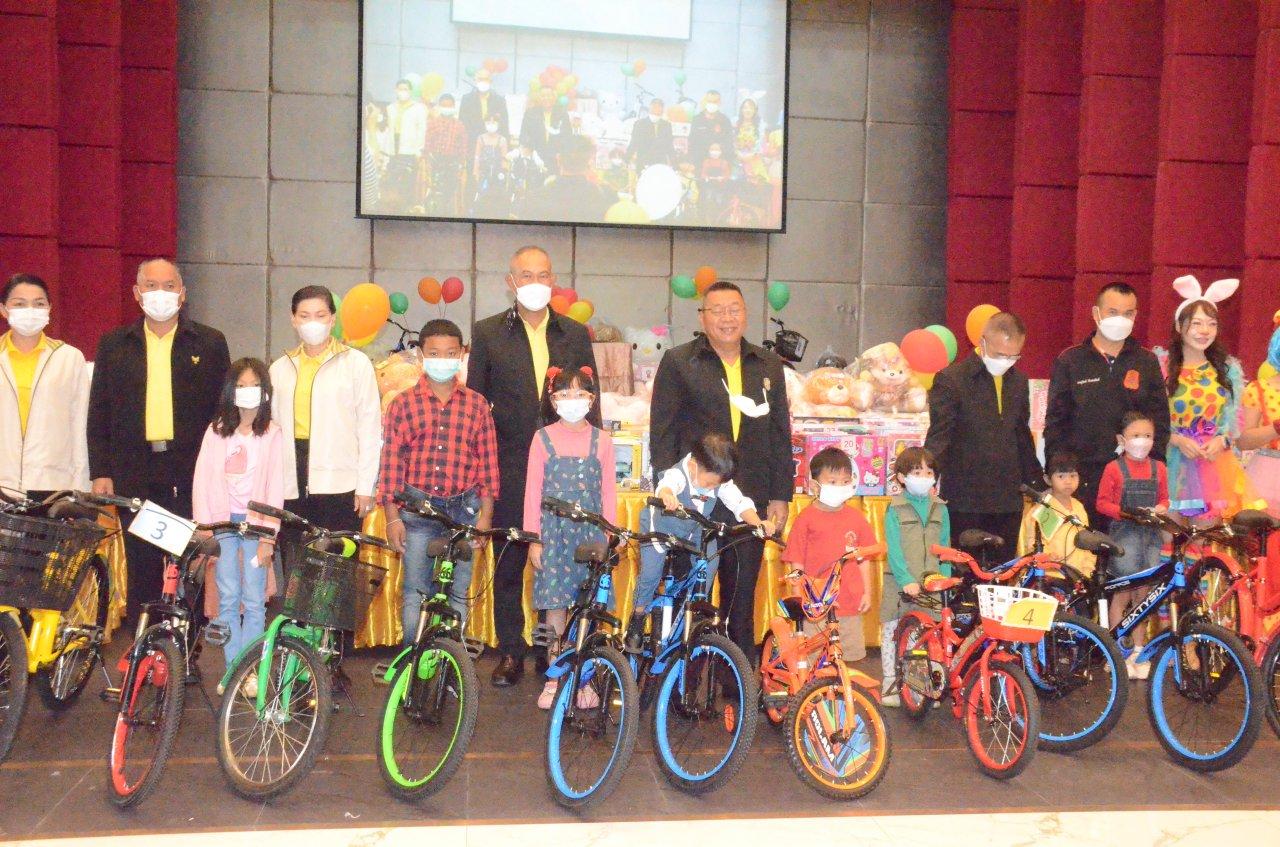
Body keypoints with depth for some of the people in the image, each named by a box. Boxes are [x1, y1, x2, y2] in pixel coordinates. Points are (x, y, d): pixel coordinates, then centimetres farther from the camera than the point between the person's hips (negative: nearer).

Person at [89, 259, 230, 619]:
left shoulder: (210, 343, 6)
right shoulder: (114, 344, 10)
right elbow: (99, 413, 10)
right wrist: (100, 472, 2)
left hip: (191, 472, -1)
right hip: (134, 474, 2)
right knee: (141, 568, 5)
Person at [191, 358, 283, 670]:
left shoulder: (272, 434, 2)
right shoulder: (217, 430, 8)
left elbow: (275, 487, -2)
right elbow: (202, 480, 4)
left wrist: (268, 536, -8)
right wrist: (202, 528, -4)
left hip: (255, 520, -2)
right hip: (223, 519, 2)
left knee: (254, 601, -2)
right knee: (228, 598, 2)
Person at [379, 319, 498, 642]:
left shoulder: (476, 405, 6)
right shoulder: (403, 404, 3)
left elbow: (488, 461, 6)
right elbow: (391, 461, 2)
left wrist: (485, 515, 2)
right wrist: (392, 517, -2)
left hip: (462, 510, 1)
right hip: (417, 510, -1)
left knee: (458, 593, 6)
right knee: (415, 594, 1)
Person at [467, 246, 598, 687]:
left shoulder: (575, 334, 10)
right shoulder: (488, 333, 6)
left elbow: (589, 402, 11)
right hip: (510, 467, 0)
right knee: (510, 561, 6)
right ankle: (510, 651, 18)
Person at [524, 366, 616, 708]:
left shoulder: (601, 440, 3)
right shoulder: (543, 439, 1)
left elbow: (608, 491, 5)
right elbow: (533, 491, 1)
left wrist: (610, 536, 1)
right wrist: (534, 539, -3)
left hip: (590, 532, 1)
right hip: (553, 532, 0)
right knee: (555, 603, 3)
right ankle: (554, 677, 16)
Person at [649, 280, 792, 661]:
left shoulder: (768, 366, 12)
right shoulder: (678, 362, 2)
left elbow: (781, 434, 13)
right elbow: (662, 432, -1)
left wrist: (781, 495, 8)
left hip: (751, 501, 3)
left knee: (743, 593, 9)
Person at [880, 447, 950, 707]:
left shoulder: (940, 508, 7)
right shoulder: (895, 509, -4)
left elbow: (945, 547, 9)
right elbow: (894, 549, -10)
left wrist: (945, 578, -3)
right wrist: (906, 580, -19)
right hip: (899, 583, -2)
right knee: (891, 631, 5)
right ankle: (889, 682, 17)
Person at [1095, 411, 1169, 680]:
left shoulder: (1158, 468, 8)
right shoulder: (1114, 469, -4)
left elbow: (1164, 498, 16)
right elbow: (1102, 502, -3)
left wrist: (1161, 508, -6)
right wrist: (1122, 512, -19)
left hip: (1151, 534, 4)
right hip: (1125, 534, -4)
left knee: (1144, 594, 8)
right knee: (1123, 593, -1)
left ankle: (1138, 651, 19)